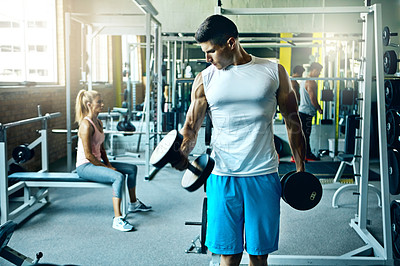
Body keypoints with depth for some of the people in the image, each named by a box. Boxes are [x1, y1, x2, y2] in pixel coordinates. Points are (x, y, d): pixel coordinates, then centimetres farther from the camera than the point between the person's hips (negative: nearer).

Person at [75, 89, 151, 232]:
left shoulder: (99, 122, 10)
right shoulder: (86, 124, -20)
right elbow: (88, 154, -22)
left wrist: (108, 164, 4)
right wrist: (106, 167, -16)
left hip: (96, 162, 10)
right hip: (84, 166, -10)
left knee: (132, 168, 14)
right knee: (118, 176, -32)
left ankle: (133, 204, 32)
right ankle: (117, 219, -31)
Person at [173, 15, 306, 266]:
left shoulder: (274, 72, 2)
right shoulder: (205, 78, 5)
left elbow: (293, 121, 8)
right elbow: (192, 124, 4)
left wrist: (301, 169, 7)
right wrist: (183, 153, -18)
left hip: (263, 175, 0)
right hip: (222, 176, 1)